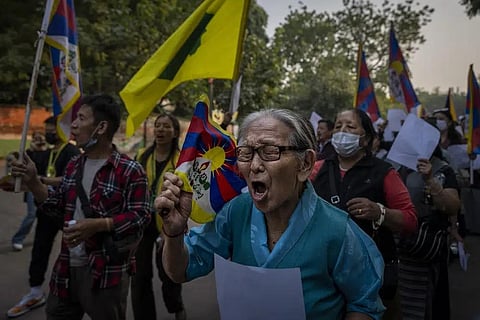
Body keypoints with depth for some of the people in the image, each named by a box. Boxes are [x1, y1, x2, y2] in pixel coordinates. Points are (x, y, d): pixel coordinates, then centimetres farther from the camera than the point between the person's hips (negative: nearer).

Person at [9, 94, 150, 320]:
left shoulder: (130, 171, -15)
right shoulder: (73, 166, 9)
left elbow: (140, 217, -18)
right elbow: (60, 208, 15)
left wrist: (97, 225, -27)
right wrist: (32, 182, 4)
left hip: (106, 272, -7)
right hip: (67, 268, 7)